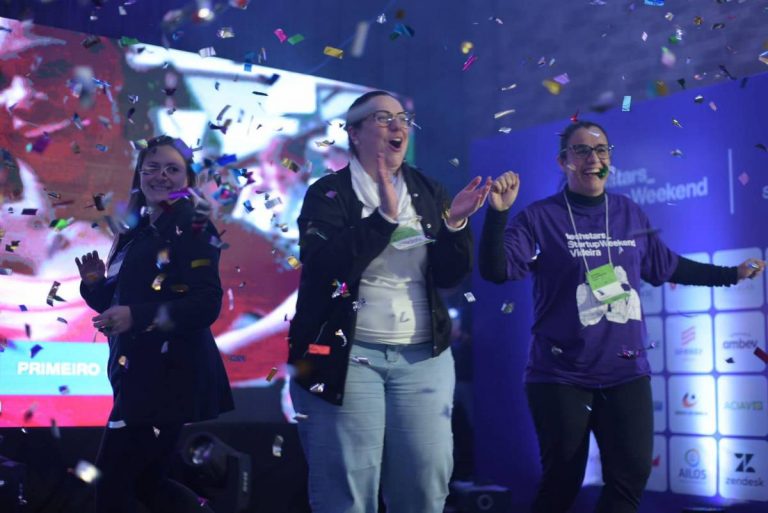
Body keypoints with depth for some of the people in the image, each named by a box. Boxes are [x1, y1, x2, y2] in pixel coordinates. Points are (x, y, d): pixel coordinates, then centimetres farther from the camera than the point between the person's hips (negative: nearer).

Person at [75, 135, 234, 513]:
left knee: (112, 481, -4)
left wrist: (138, 316, -28)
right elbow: (118, 301, 20)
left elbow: (206, 305, -19)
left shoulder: (193, 229, -7)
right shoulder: (135, 234, 16)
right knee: (146, 481, 13)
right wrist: (95, 285, -1)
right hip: (136, 372, 8)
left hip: (169, 373, -8)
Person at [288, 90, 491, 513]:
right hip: (346, 357, -3)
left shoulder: (428, 192, 11)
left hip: (423, 358, 4)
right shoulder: (328, 193, 0)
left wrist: (454, 224, -11)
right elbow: (323, 264, -17)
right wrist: (384, 217, -22)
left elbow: (451, 275, 6)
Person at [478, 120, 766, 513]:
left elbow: (667, 267, 21)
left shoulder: (631, 215, 8)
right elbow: (495, 271, -16)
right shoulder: (539, 218, -6)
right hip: (561, 377, -4)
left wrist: (732, 273, 27)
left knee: (631, 474, 5)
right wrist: (498, 213, -29)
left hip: (626, 373, 4)